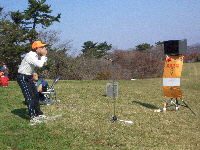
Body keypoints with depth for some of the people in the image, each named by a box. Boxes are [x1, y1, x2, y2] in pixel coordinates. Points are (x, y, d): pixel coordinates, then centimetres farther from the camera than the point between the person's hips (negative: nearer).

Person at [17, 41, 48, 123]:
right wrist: (43, 55, -20)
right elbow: (40, 65, -33)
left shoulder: (35, 56, 6)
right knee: (29, 97, -12)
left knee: (35, 95, 12)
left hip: (29, 77, 10)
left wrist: (44, 56, -1)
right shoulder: (30, 56, -23)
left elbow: (43, 63, 15)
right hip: (22, 78, -10)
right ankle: (32, 117, -8)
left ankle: (38, 113, 23)